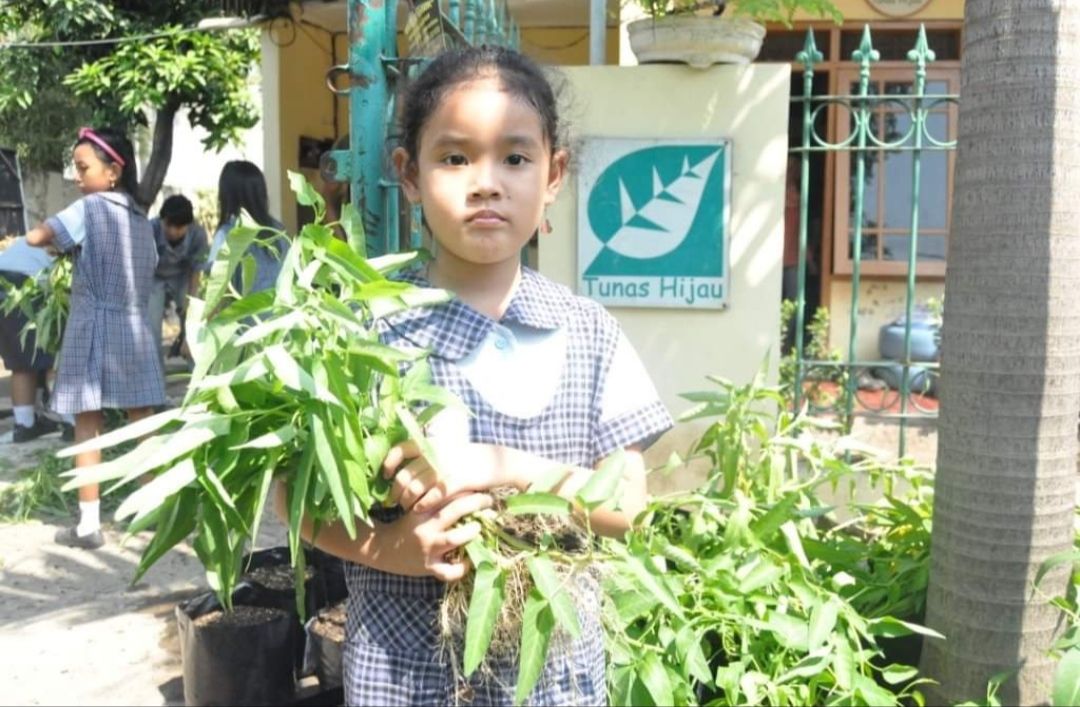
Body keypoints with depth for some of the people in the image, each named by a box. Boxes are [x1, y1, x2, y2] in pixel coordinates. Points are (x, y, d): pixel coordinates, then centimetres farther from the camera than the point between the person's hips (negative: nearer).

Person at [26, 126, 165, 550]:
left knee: (88, 427, 0)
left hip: (93, 328, -6)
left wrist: (62, 243, 6)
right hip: (135, 329, 6)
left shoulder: (90, 208, -9)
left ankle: (89, 524, 3)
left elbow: (35, 238, -15)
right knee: (143, 424, 10)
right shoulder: (141, 218, 11)